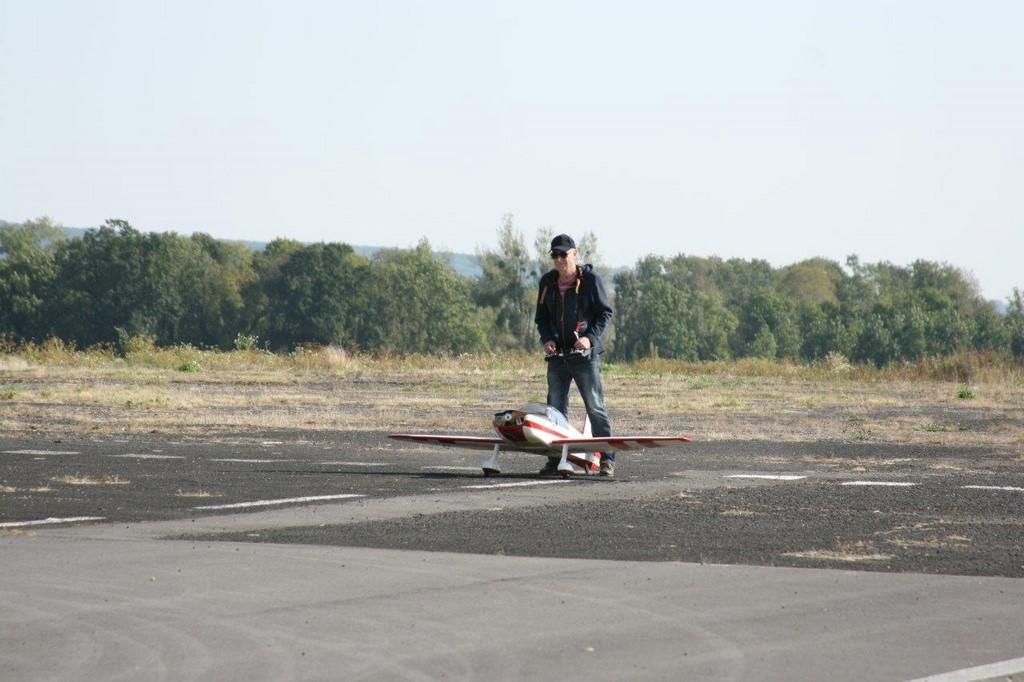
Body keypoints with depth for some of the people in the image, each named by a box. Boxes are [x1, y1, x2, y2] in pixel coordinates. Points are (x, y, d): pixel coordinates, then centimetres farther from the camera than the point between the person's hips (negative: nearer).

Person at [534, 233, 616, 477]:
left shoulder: (590, 279, -4)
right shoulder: (548, 282, 10)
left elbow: (605, 313, -2)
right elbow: (541, 317, 17)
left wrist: (590, 337, -16)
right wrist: (547, 339, -2)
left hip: (585, 356, -5)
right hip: (557, 355, 5)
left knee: (595, 408, -6)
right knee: (555, 410, 6)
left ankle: (607, 459, -4)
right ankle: (555, 460, 12)